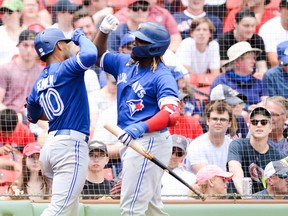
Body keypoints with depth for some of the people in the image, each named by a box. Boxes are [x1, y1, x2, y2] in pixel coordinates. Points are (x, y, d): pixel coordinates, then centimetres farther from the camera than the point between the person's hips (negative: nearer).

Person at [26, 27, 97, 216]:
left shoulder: (39, 83, 15)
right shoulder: (64, 69, -7)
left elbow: (33, 117, 28)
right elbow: (90, 55, -25)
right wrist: (80, 36, -4)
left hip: (50, 145, 9)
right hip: (71, 144, -9)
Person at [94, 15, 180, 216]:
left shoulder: (162, 77, -15)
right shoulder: (126, 63, 10)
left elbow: (171, 114, -27)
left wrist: (142, 127, -42)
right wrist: (103, 32, 5)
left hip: (150, 141, -9)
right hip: (132, 142, 9)